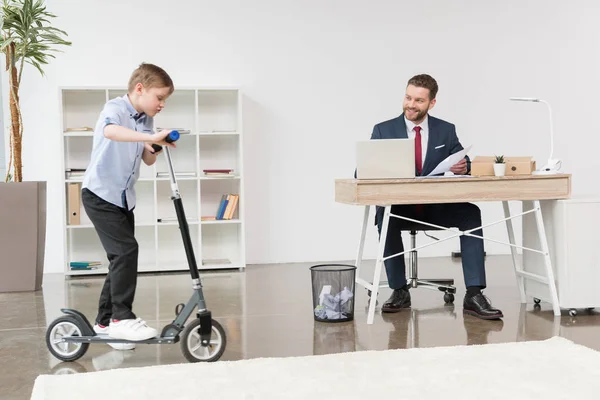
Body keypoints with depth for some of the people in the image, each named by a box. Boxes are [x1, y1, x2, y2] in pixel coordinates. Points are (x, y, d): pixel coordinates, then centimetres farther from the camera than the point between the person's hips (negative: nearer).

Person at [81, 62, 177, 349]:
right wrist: (151, 137, -49)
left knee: (121, 259, 8)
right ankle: (122, 318, -13)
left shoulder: (146, 120, 7)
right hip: (99, 194, -8)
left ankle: (105, 322, 19)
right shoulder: (116, 108, -16)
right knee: (126, 250, -19)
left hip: (124, 197, 8)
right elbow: (110, 131, -41)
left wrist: (154, 147, -7)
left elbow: (148, 160, 15)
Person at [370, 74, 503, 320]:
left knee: (471, 213, -26)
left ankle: (473, 295, -27)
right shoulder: (383, 130, 1)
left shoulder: (446, 130, 6)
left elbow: (465, 167, 0)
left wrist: (463, 167, -25)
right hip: (399, 208, -1)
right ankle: (399, 291, -21)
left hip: (437, 207, 1)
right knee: (384, 215, -34)